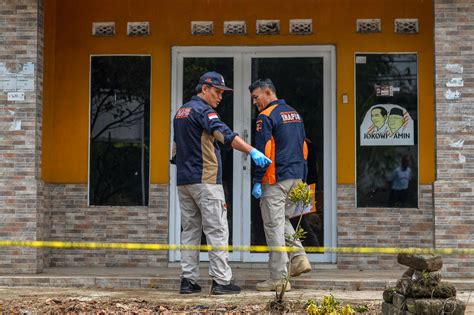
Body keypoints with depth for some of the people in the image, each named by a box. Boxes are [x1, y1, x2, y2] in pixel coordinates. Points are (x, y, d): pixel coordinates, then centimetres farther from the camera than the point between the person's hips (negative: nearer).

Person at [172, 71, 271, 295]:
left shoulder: (181, 112, 18)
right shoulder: (202, 110, -11)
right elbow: (225, 134, -27)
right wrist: (252, 152, -37)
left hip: (183, 180, 9)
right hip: (205, 180, -9)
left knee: (190, 230, 10)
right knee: (217, 230, -6)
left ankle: (188, 280, 9)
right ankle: (221, 281, -8)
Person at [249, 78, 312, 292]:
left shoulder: (266, 116, -10)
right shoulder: (294, 114, 16)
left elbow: (263, 151, -16)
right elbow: (303, 148, 18)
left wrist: (257, 181, -13)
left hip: (275, 180, -8)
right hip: (296, 178, 8)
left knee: (274, 226, -3)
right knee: (283, 220, 23)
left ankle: (278, 278, -1)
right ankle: (299, 257, 7)